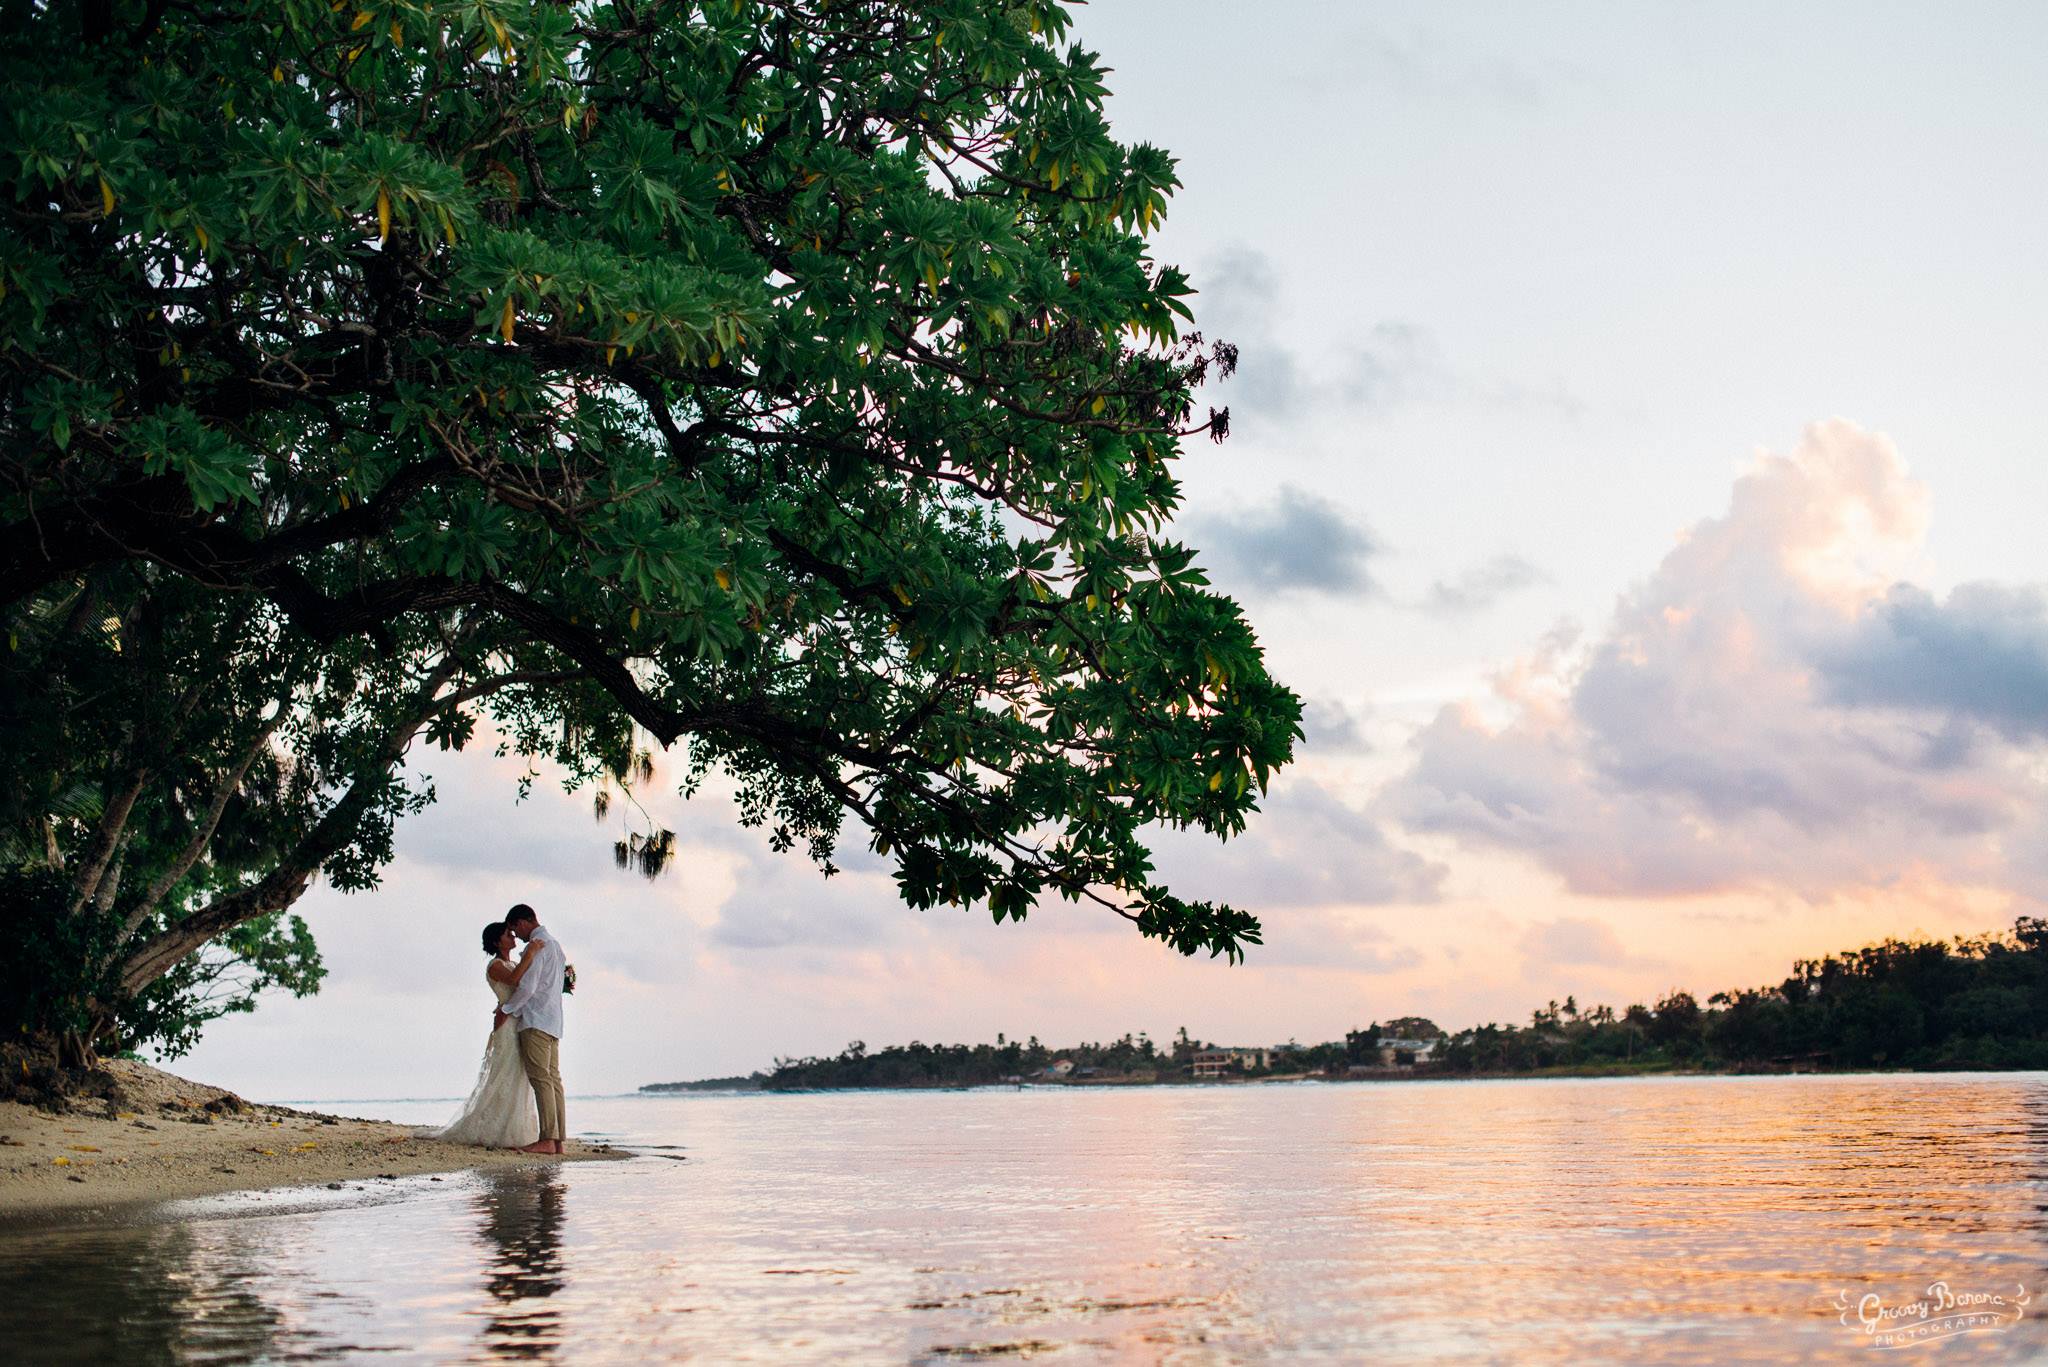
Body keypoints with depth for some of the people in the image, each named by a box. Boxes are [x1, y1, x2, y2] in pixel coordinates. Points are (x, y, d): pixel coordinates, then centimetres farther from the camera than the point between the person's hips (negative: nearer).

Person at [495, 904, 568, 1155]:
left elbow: (527, 987, -16)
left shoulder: (536, 946, -9)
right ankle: (557, 1140, 0)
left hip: (535, 1021, -10)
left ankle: (547, 1139, -20)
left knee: (540, 1079, -13)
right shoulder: (556, 946, 22)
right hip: (553, 1021, 10)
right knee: (553, 1079, 4)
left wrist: (505, 1010, -6)